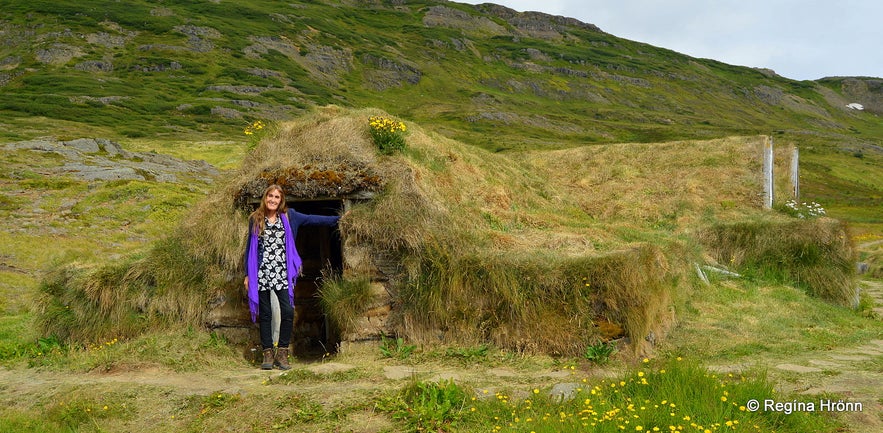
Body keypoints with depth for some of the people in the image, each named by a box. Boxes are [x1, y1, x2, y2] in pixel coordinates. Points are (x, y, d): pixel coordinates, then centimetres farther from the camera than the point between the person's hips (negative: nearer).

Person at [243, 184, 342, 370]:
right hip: (261, 274, 0)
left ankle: (282, 354, 1)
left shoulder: (288, 216, 7)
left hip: (283, 274, 0)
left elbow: (311, 219, 6)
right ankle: (268, 354, 12)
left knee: (288, 311, -10)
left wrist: (337, 219, 1)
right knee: (265, 314, 3)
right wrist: (247, 274, 8)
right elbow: (250, 247, 11)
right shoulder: (255, 219, 8)